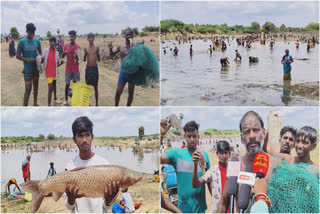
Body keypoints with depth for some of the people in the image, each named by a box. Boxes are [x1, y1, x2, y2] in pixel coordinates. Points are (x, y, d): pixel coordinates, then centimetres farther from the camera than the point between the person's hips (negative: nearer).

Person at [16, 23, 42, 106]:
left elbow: (40, 52, 15)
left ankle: (35, 103, 33)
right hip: (27, 69, -5)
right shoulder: (22, 42, -10)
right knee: (28, 89, -10)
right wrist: (28, 60, -22)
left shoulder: (37, 41, 3)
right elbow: (18, 56, -8)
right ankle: (25, 106, -6)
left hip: (36, 68, 5)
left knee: (36, 87, 17)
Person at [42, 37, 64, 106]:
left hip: (55, 72, 4)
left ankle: (55, 98, 47)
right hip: (48, 72, -4)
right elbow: (42, 60, -1)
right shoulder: (46, 51, -8)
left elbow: (57, 64, 3)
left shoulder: (57, 53, -1)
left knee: (54, 85, 24)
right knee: (50, 88, -10)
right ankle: (49, 105, -7)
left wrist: (61, 63, -16)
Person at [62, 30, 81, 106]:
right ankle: (66, 100, 10)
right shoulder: (66, 46, 4)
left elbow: (79, 59, -2)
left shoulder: (78, 47, -2)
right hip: (68, 68, 1)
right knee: (67, 84, 1)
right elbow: (62, 56, 8)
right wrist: (64, 53, -14)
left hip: (75, 68, -1)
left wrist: (76, 56, -25)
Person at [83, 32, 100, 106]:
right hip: (88, 68, 1)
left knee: (95, 86, 4)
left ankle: (97, 102, 11)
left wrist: (98, 58, -16)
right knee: (88, 85, 5)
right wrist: (83, 58, -11)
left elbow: (99, 59, 4)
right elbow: (84, 59, 9)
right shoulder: (86, 49, 3)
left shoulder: (96, 48, -1)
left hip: (95, 67, -1)